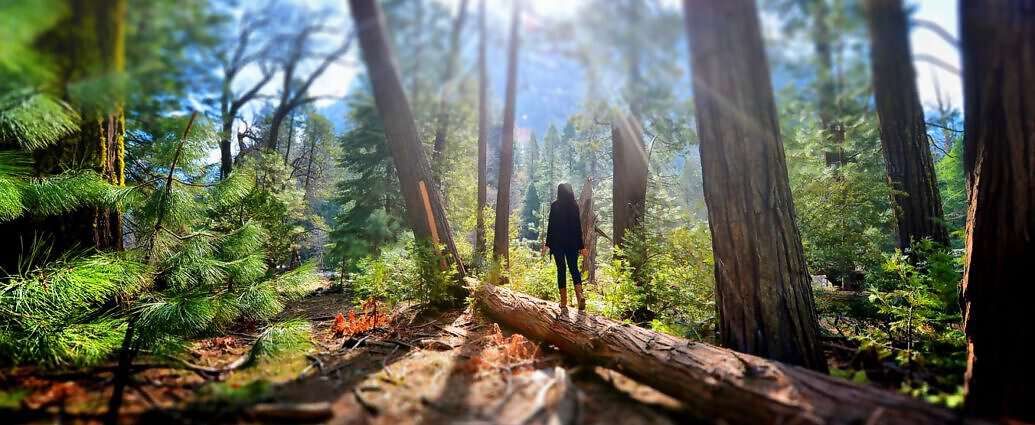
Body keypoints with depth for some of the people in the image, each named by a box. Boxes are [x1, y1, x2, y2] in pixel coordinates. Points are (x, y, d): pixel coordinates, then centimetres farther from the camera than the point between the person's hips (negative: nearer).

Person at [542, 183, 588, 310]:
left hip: (557, 241, -2)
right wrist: (581, 246, 8)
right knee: (574, 268, 8)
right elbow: (578, 226, 4)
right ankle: (579, 295, -14)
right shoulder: (575, 205, 2)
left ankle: (564, 301, 6)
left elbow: (551, 225, -6)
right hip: (572, 242, 2)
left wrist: (547, 244, 0)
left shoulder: (555, 206, -5)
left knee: (561, 269, 5)